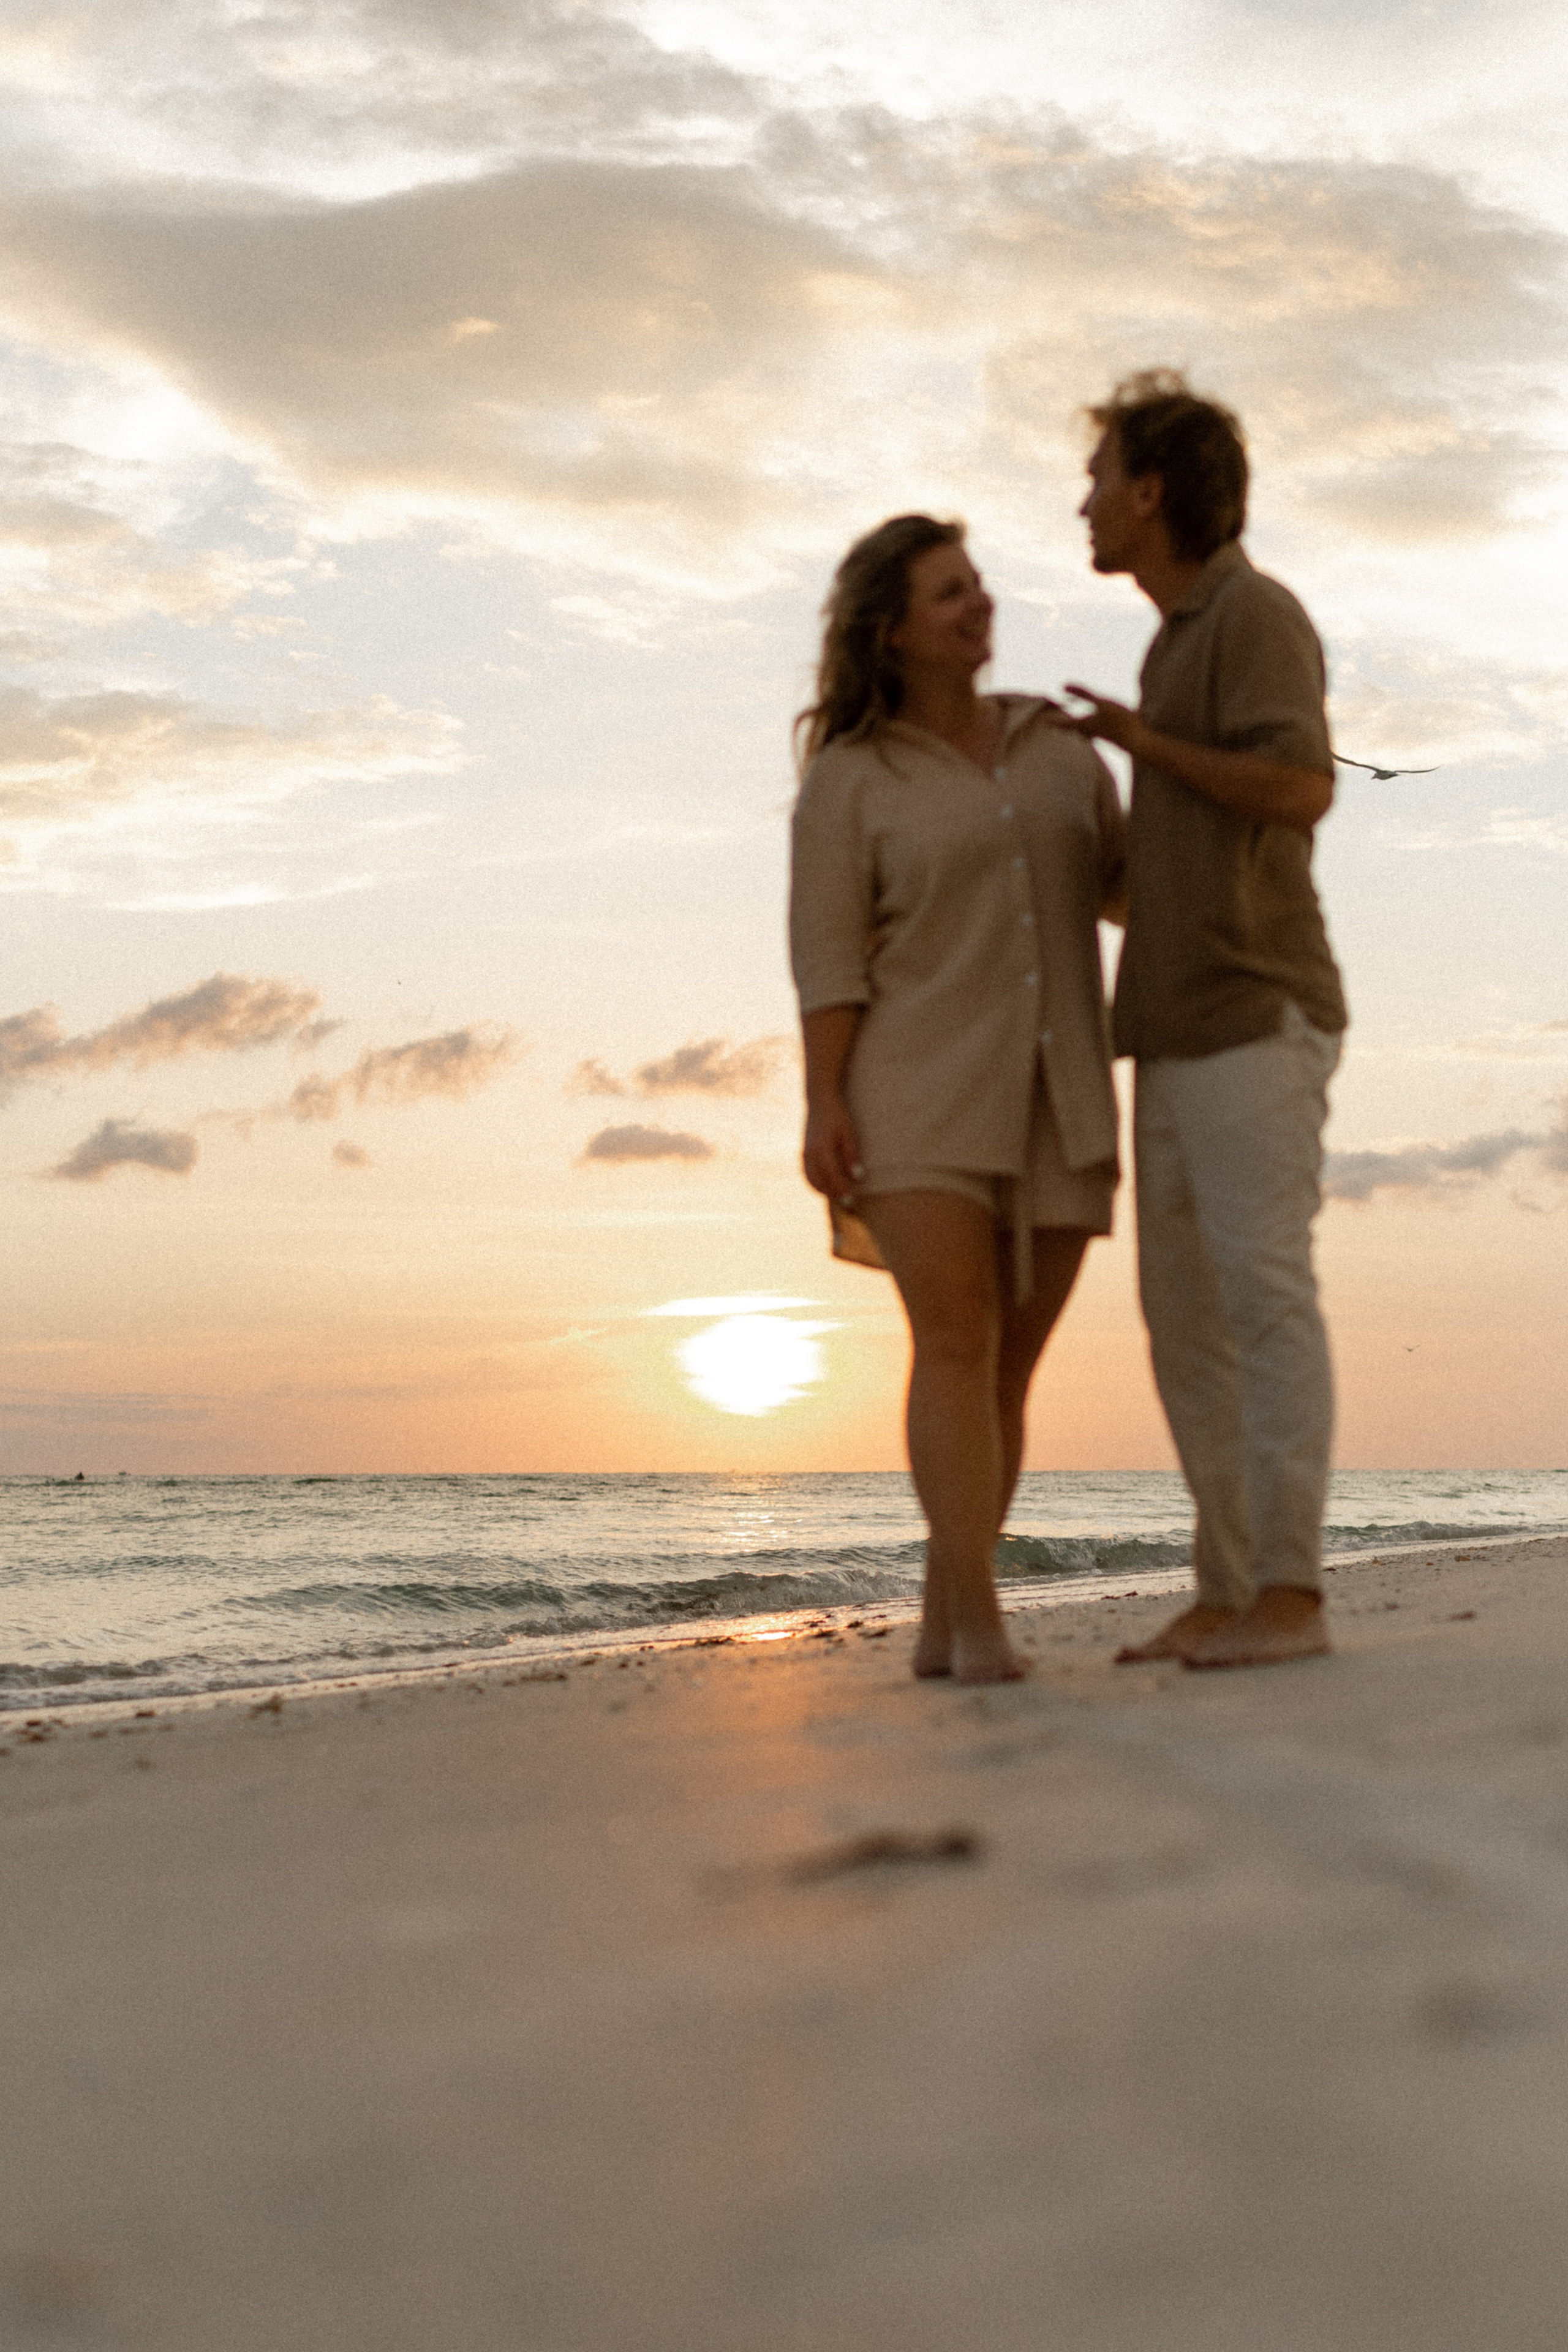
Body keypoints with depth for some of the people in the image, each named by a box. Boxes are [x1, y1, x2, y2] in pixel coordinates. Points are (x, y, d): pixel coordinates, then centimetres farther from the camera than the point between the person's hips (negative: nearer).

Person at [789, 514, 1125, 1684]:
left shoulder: (1059, 746, 13)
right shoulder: (848, 780, 0)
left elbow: (1129, 888, 17)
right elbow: (828, 956, -5)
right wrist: (822, 1109, -16)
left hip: (1051, 1104, 4)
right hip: (922, 1099, -4)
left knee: (1006, 1366, 2)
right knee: (954, 1342, -19)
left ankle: (943, 1623, 11)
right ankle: (982, 1622, -21)